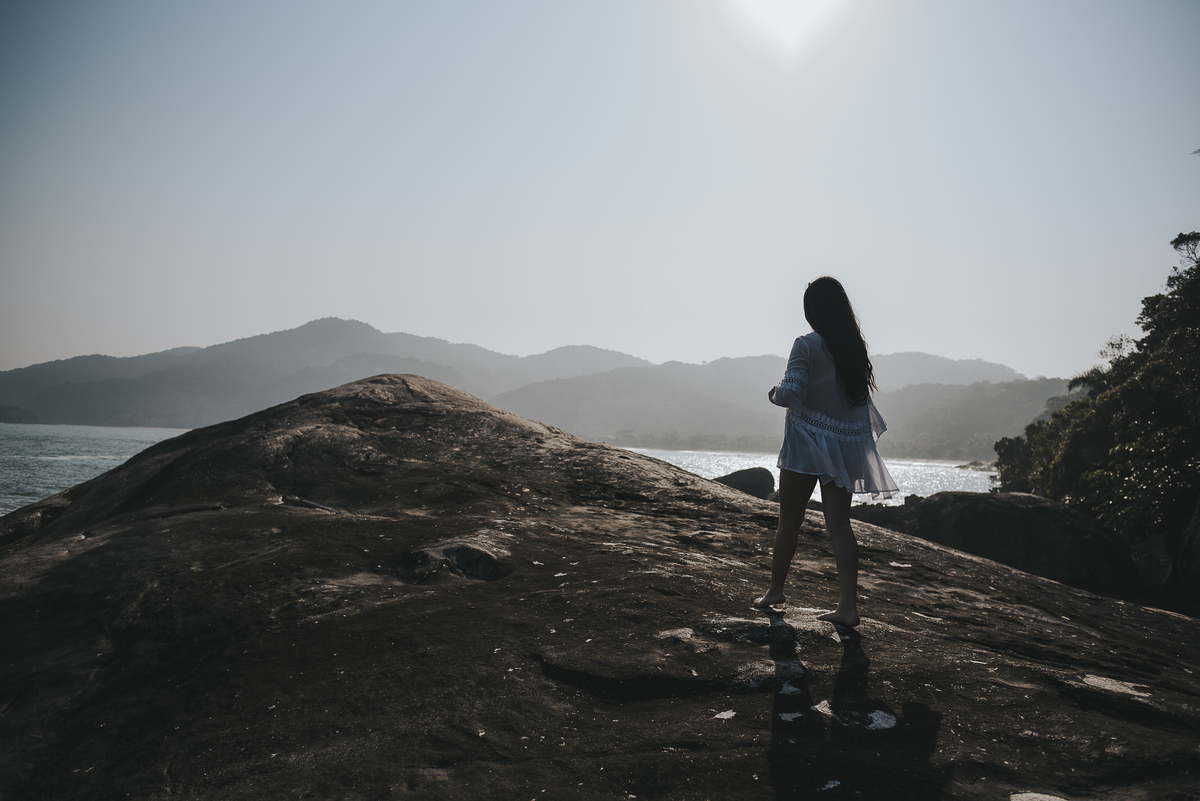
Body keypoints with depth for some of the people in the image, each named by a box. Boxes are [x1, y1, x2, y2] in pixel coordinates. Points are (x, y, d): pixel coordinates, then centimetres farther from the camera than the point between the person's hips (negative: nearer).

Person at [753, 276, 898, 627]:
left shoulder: (807, 345, -15)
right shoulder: (856, 346, 4)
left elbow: (791, 393, -21)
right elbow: (860, 393, 11)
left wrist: (774, 392, -2)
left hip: (807, 444, -5)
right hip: (846, 444, 5)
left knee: (789, 520, 10)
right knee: (840, 523, 5)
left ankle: (775, 589, 25)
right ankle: (848, 605, 0)